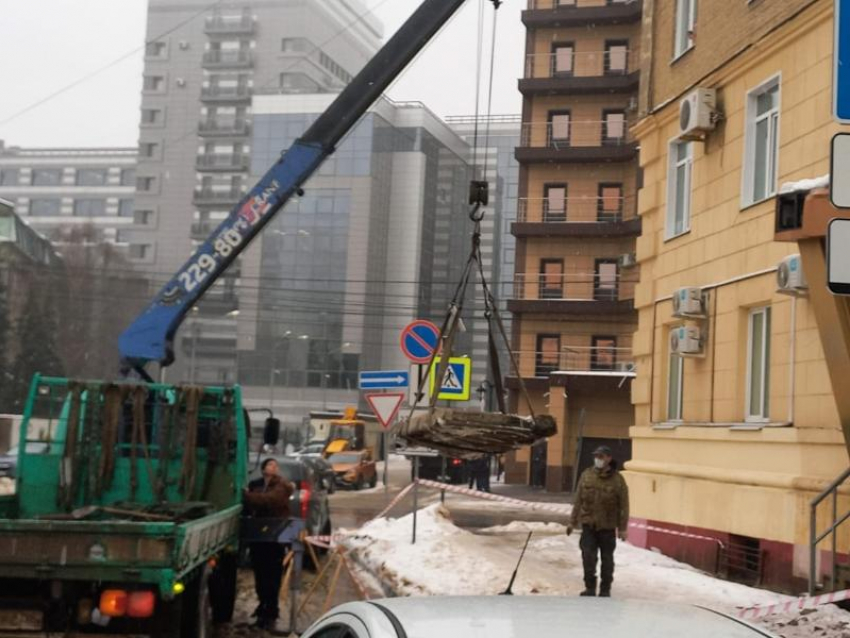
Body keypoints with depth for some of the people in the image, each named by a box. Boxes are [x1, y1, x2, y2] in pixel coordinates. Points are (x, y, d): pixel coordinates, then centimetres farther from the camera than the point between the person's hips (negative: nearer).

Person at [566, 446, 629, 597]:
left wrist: (623, 528, -7)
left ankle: (605, 589, 22)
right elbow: (578, 500, 6)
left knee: (607, 558, 9)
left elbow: (623, 505, -5)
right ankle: (590, 587, 9)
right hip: (588, 524, 2)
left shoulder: (617, 480, -7)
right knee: (588, 557, -4)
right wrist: (573, 522, 6)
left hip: (607, 527, -1)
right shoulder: (586, 475, 1)